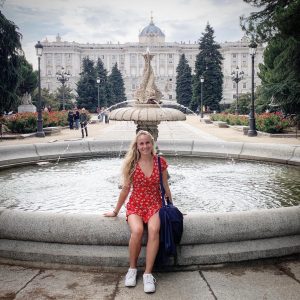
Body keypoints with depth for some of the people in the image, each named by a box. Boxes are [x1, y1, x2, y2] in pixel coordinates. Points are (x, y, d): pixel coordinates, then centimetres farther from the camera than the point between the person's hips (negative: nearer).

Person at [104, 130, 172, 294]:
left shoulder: (160, 162, 0)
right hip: (135, 205, 0)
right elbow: (125, 189, 5)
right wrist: (115, 211, 10)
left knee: (154, 230, -33)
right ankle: (132, 268, -7)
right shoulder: (131, 163, -2)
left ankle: (148, 274, -23)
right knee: (137, 231, -32)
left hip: (155, 204, 0)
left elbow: (166, 187, 9)